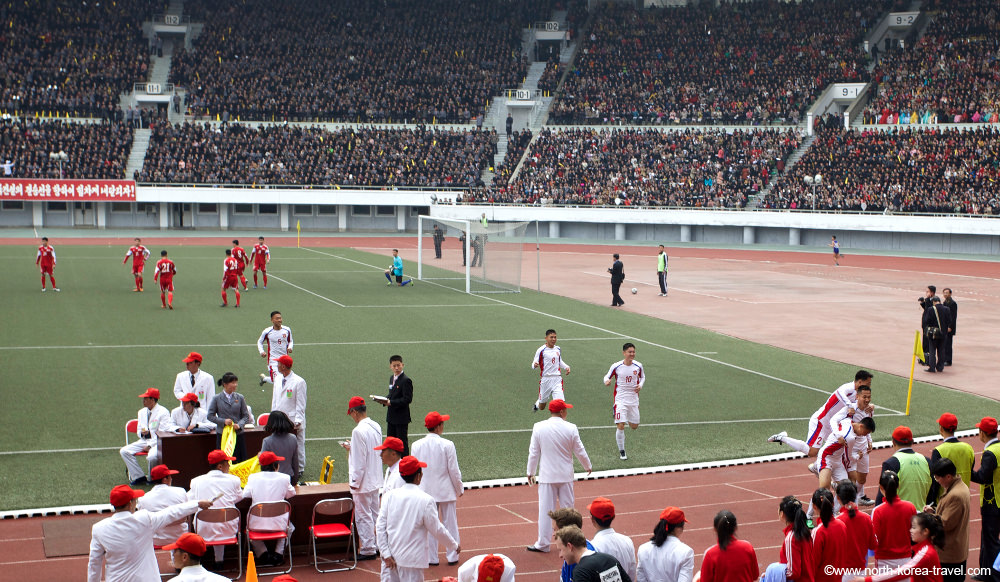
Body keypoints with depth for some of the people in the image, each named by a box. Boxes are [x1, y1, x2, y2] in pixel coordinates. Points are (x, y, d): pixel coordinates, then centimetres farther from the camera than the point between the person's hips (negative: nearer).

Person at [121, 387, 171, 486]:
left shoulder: (163, 412, -8)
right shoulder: (142, 412, 15)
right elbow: (139, 430, 20)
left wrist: (150, 445, -17)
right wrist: (142, 433, -6)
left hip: (157, 441, -7)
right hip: (144, 440, 7)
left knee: (151, 457, -36)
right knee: (124, 451, -11)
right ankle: (139, 477, -10)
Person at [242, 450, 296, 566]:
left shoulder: (253, 478, -5)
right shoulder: (284, 478, -6)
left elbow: (245, 494, 2)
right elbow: (291, 494, 7)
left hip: (257, 526, 0)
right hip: (278, 525, 0)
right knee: (289, 527, 34)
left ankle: (263, 554, 16)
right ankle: (278, 554, 16)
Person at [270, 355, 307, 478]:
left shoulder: (299, 382, -11)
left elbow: (300, 404, -10)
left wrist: (297, 422, -16)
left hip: (293, 422, -6)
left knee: (298, 447, 2)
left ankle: (299, 470, 14)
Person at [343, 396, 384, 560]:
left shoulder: (359, 431, -22)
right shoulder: (376, 427, 4)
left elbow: (359, 461, -22)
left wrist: (354, 482, -14)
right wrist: (352, 447, 20)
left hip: (363, 481, -9)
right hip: (376, 480, 9)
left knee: (363, 516, 1)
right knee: (374, 513, 18)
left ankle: (367, 549, 7)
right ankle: (376, 544, 26)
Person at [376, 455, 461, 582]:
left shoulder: (390, 495, -1)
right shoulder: (426, 500, -11)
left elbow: (380, 527, -2)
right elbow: (437, 529, -5)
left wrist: (386, 554, 0)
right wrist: (454, 546, 9)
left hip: (390, 558, 4)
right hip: (412, 559, -4)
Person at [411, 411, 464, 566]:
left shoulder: (417, 445, -5)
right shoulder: (447, 445, -15)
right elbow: (454, 471, -9)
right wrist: (459, 489, 5)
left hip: (426, 490, 2)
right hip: (446, 490, -2)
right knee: (450, 523, 9)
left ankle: (431, 558, 14)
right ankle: (452, 557, 15)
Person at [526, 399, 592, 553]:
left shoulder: (539, 427, -8)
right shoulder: (571, 428, -8)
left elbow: (533, 452, -3)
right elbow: (580, 451, 0)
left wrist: (530, 472, 9)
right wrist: (588, 466, 18)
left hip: (546, 475, 0)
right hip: (566, 476, 1)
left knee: (545, 509, 4)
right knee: (567, 507, 12)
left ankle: (543, 543, 7)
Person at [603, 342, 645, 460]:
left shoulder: (638, 366, -2)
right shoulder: (616, 366, -9)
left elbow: (642, 377, 15)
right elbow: (607, 376, 4)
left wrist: (640, 385, -5)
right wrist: (607, 381, -20)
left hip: (633, 399, 4)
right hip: (620, 399, -3)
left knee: (634, 426, 10)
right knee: (621, 426, -11)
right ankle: (621, 452, 6)